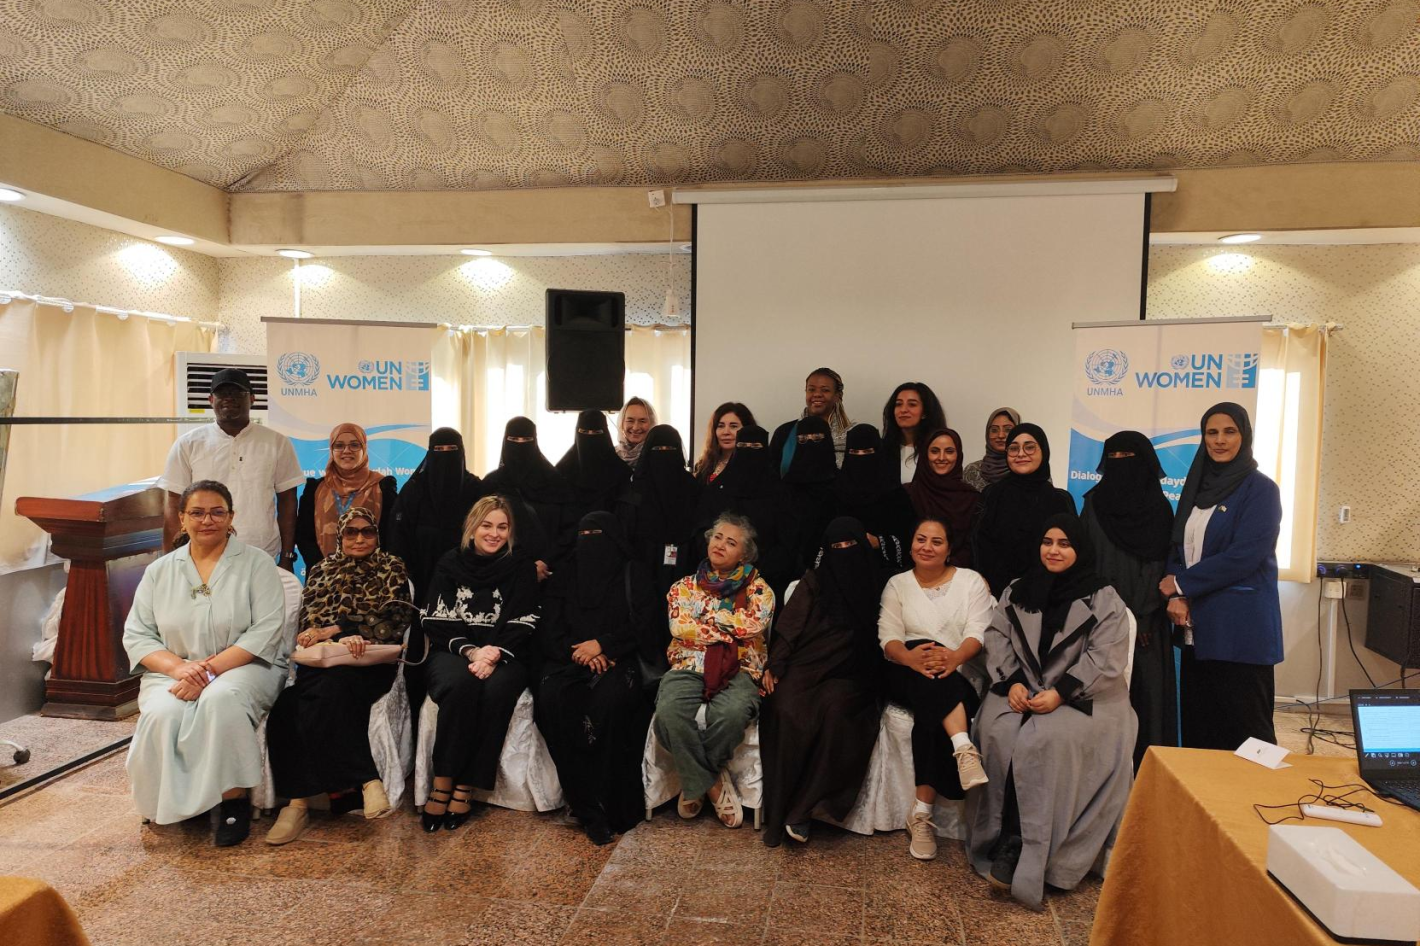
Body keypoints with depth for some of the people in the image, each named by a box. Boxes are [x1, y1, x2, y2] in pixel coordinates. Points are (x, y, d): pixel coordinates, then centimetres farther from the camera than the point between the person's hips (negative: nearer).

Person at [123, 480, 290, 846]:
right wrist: (179, 667, -14)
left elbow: (267, 631, -9)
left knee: (221, 698, -36)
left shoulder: (256, 563, 2)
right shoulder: (160, 571, 13)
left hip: (243, 667, -3)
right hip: (174, 671, 3)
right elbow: (136, 635, 6)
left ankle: (234, 800, -22)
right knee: (163, 713, -30)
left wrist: (211, 669, -19)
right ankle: (170, 804, -8)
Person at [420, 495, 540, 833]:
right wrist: (471, 651, -17)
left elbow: (521, 626, -1)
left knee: (496, 689, -34)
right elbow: (437, 622, 1)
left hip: (504, 657, 0)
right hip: (453, 652, 0)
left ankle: (465, 788, -27)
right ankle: (442, 785, -28)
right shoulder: (451, 563, 8)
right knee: (461, 684, -34)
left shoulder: (521, 567, 7)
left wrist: (494, 654, -20)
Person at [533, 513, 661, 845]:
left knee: (611, 700, -36)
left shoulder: (634, 574, 11)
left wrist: (602, 644, -12)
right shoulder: (566, 574, 18)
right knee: (551, 697, -30)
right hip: (569, 660, 3)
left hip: (618, 660, -2)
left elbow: (644, 626, 1)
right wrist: (579, 652, -9)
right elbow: (549, 629, 10)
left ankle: (610, 805, -27)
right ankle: (587, 809, -26)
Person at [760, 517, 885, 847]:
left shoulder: (875, 587, 15)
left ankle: (800, 808, -29)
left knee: (835, 708, -35)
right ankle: (778, 814, -25)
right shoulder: (814, 580, 12)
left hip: (849, 675, 0)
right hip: (805, 666, 0)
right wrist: (773, 666, -8)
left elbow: (877, 638, 15)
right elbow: (788, 626, 4)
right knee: (788, 711, -32)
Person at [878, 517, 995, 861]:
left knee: (932, 717, -35)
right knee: (926, 660, -37)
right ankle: (964, 749, -49)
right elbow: (888, 638, 0)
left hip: (960, 679, -1)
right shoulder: (897, 584, 14)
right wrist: (910, 656, -26)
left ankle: (921, 815, -31)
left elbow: (978, 633, -5)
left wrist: (955, 656, -30)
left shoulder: (971, 581, 10)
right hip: (906, 677, 1)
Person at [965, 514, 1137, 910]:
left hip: (1080, 697, -3)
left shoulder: (1103, 599, 1)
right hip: (1021, 690, 3)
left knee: (1048, 740, -33)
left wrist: (1060, 693, -19)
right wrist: (1012, 683, -11)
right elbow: (997, 639, 7)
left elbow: (1105, 656, -8)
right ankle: (1009, 844, -20)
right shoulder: (1016, 592, 13)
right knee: (998, 732, -28)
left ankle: (1026, 854, -24)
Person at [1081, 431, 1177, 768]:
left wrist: (1143, 617, -9)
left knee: (1146, 692, -2)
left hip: (1147, 622, 0)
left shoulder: (1159, 508, 5)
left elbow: (1164, 564, 1)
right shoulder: (1094, 503, 7)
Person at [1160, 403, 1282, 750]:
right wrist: (1176, 596, -5)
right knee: (1197, 726, 10)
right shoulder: (1197, 486, 13)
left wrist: (1182, 584, -9)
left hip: (1240, 629, -6)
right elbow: (1178, 546, 12)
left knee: (1243, 733, 0)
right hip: (1198, 629, 6)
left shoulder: (1259, 489, -6)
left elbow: (1243, 556, -15)